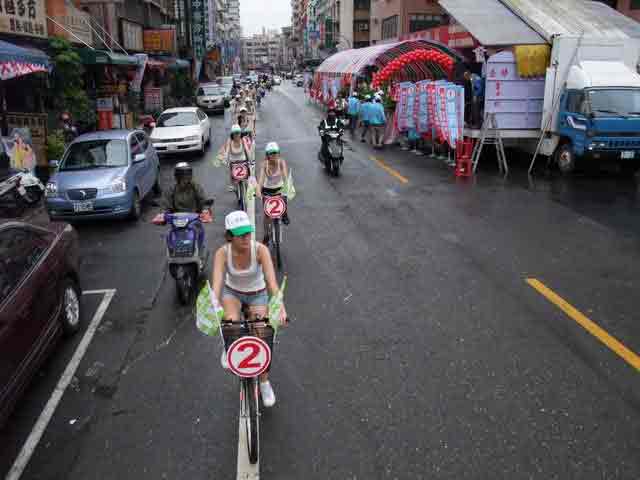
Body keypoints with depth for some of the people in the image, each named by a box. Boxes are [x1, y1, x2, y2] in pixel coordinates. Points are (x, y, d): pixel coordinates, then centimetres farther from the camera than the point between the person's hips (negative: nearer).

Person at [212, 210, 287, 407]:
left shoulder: (260, 250, -28)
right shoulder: (222, 253, -26)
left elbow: (272, 280, -38)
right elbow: (217, 283, -36)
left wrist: (280, 306, -52)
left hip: (257, 295, 0)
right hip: (232, 292, 0)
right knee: (231, 321, -33)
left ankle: (264, 383, 24)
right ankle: (229, 347, 2)